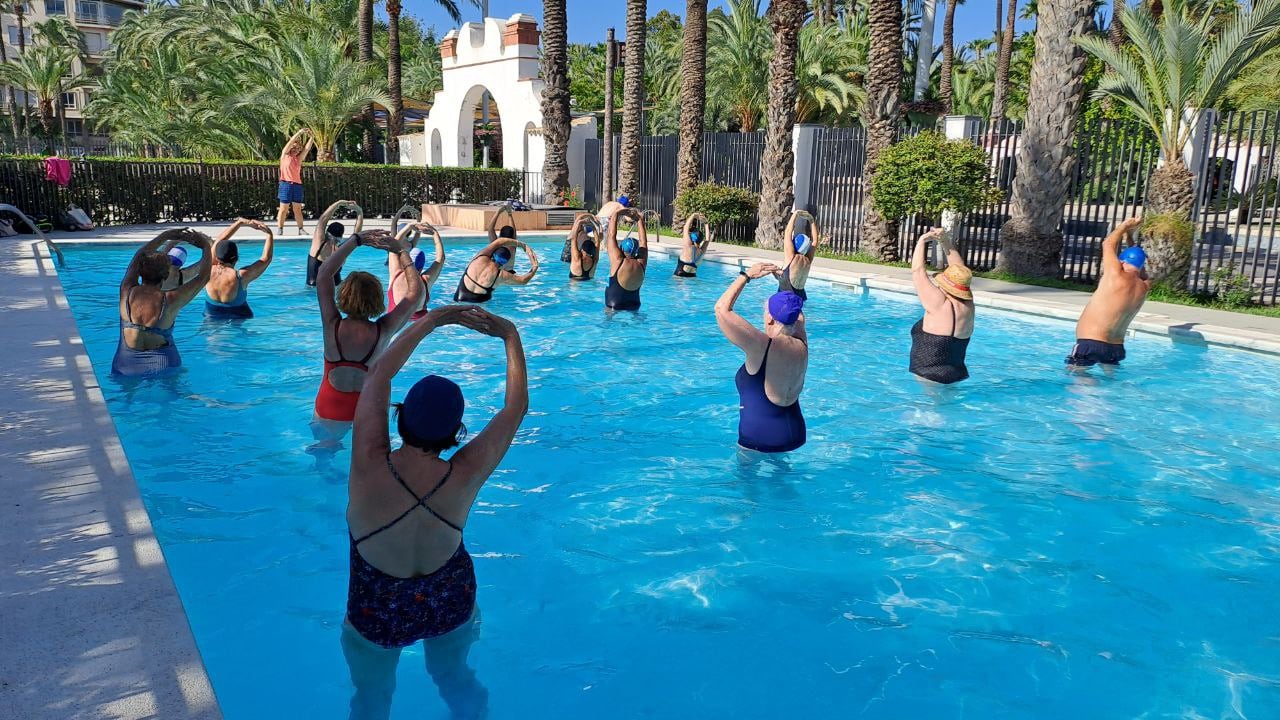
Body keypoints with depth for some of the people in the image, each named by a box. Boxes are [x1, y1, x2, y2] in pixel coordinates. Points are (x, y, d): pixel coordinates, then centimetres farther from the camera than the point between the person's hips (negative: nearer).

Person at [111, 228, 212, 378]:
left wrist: (167, 235, 23)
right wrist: (206, 245, 12)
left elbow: (139, 256, 16)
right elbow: (204, 276, -1)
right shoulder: (170, 300, -13)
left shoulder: (127, 291, -2)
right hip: (162, 365, -3)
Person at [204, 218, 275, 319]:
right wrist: (270, 234, 3)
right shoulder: (240, 276, -20)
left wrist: (242, 222, 9)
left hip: (211, 319, 4)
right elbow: (266, 258, -7)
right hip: (238, 322, -4)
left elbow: (219, 242, 4)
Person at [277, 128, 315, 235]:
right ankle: (279, 230, -1)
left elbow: (307, 148, 7)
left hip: (297, 185, 4)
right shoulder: (285, 155, 6)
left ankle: (301, 230, 6)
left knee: (297, 209, 5)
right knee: (283, 209, -3)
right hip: (286, 184, -4)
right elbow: (291, 142, -4)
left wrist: (311, 138, -5)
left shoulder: (299, 158, 16)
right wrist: (300, 132, -8)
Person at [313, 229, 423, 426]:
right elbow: (416, 292, -6)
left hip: (329, 409, 1)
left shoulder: (333, 326, -16)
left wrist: (356, 239, -5)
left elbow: (324, 273, -5)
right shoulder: (382, 332, -17)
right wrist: (401, 251, -2)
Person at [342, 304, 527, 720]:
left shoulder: (369, 466, -31)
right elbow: (517, 405, -14)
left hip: (377, 612, -1)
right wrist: (510, 335, -4)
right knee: (453, 676, 31)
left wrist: (434, 319, -11)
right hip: (452, 605, 1)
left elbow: (378, 375, -17)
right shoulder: (465, 477, -28)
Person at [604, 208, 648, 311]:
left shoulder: (618, 261, -13)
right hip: (635, 306, 4)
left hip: (613, 307, -4)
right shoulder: (641, 264, -3)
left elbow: (611, 235, -5)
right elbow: (643, 240, 10)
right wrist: (639, 219, 17)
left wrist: (616, 215, 3)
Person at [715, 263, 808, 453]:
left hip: (759, 440, -7)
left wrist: (746, 275, -11)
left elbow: (721, 309, -20)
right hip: (795, 433, 8)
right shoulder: (801, 346, -4)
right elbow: (797, 316, 20)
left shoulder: (762, 347, -22)